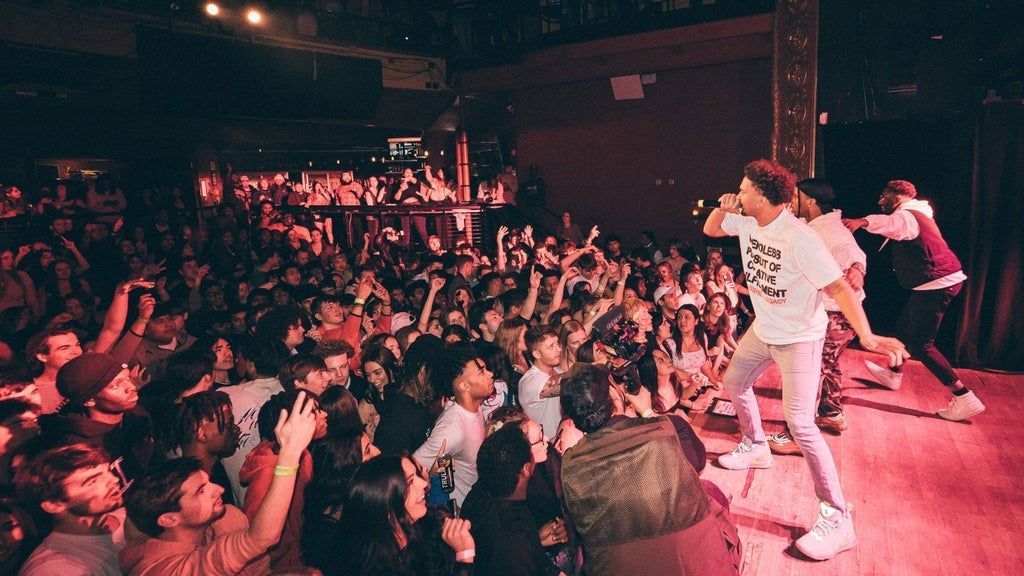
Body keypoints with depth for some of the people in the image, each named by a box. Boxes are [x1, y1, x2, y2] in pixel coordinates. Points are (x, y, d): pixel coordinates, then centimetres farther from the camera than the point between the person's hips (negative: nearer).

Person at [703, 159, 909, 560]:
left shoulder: (799, 239, -29)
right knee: (734, 383, 21)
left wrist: (867, 337, -45)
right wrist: (722, 208, -12)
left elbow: (839, 287, -32)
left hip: (799, 338, -8)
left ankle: (837, 519, -5)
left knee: (799, 423, -17)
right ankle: (756, 448, 46)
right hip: (762, 330, 9)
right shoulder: (746, 221, -5)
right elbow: (711, 230, 11)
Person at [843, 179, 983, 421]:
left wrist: (863, 222, -60)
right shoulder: (915, 214, 16)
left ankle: (965, 399, -3)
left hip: (936, 283, -11)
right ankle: (893, 374, 41)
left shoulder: (906, 216, -17)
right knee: (905, 326, 24)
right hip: (945, 280, 11)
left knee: (921, 344, -6)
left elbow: (890, 223, -42)